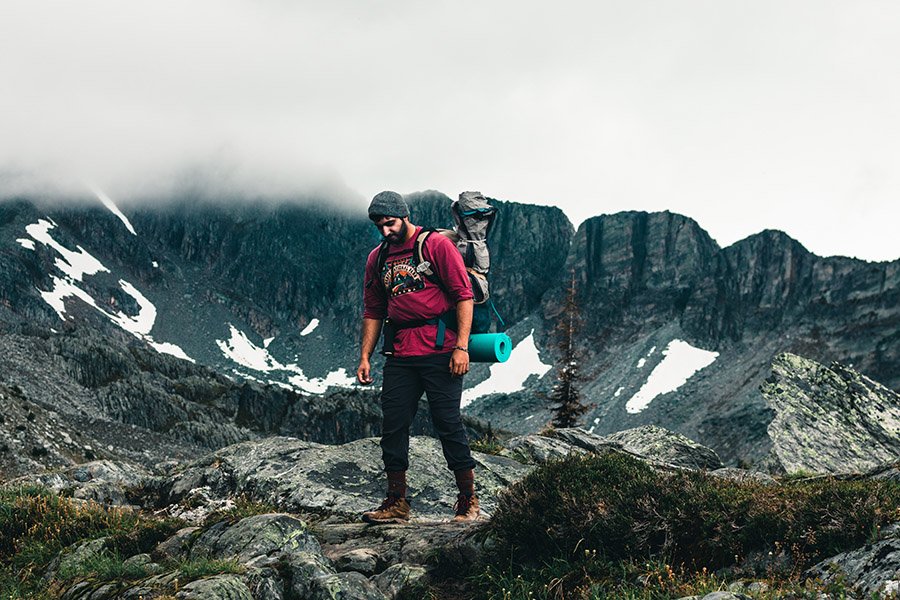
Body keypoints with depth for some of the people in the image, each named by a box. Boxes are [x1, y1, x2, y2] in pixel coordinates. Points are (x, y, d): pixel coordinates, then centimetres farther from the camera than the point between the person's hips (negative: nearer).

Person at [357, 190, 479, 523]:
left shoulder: (436, 245, -3)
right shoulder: (378, 258, 15)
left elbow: (463, 295, -6)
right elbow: (373, 311, 20)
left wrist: (461, 346, -13)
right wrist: (365, 356, 12)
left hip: (439, 351, -6)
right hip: (400, 355, 6)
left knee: (448, 423, -4)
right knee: (392, 426, 3)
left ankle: (468, 502, 6)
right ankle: (396, 504, 12)